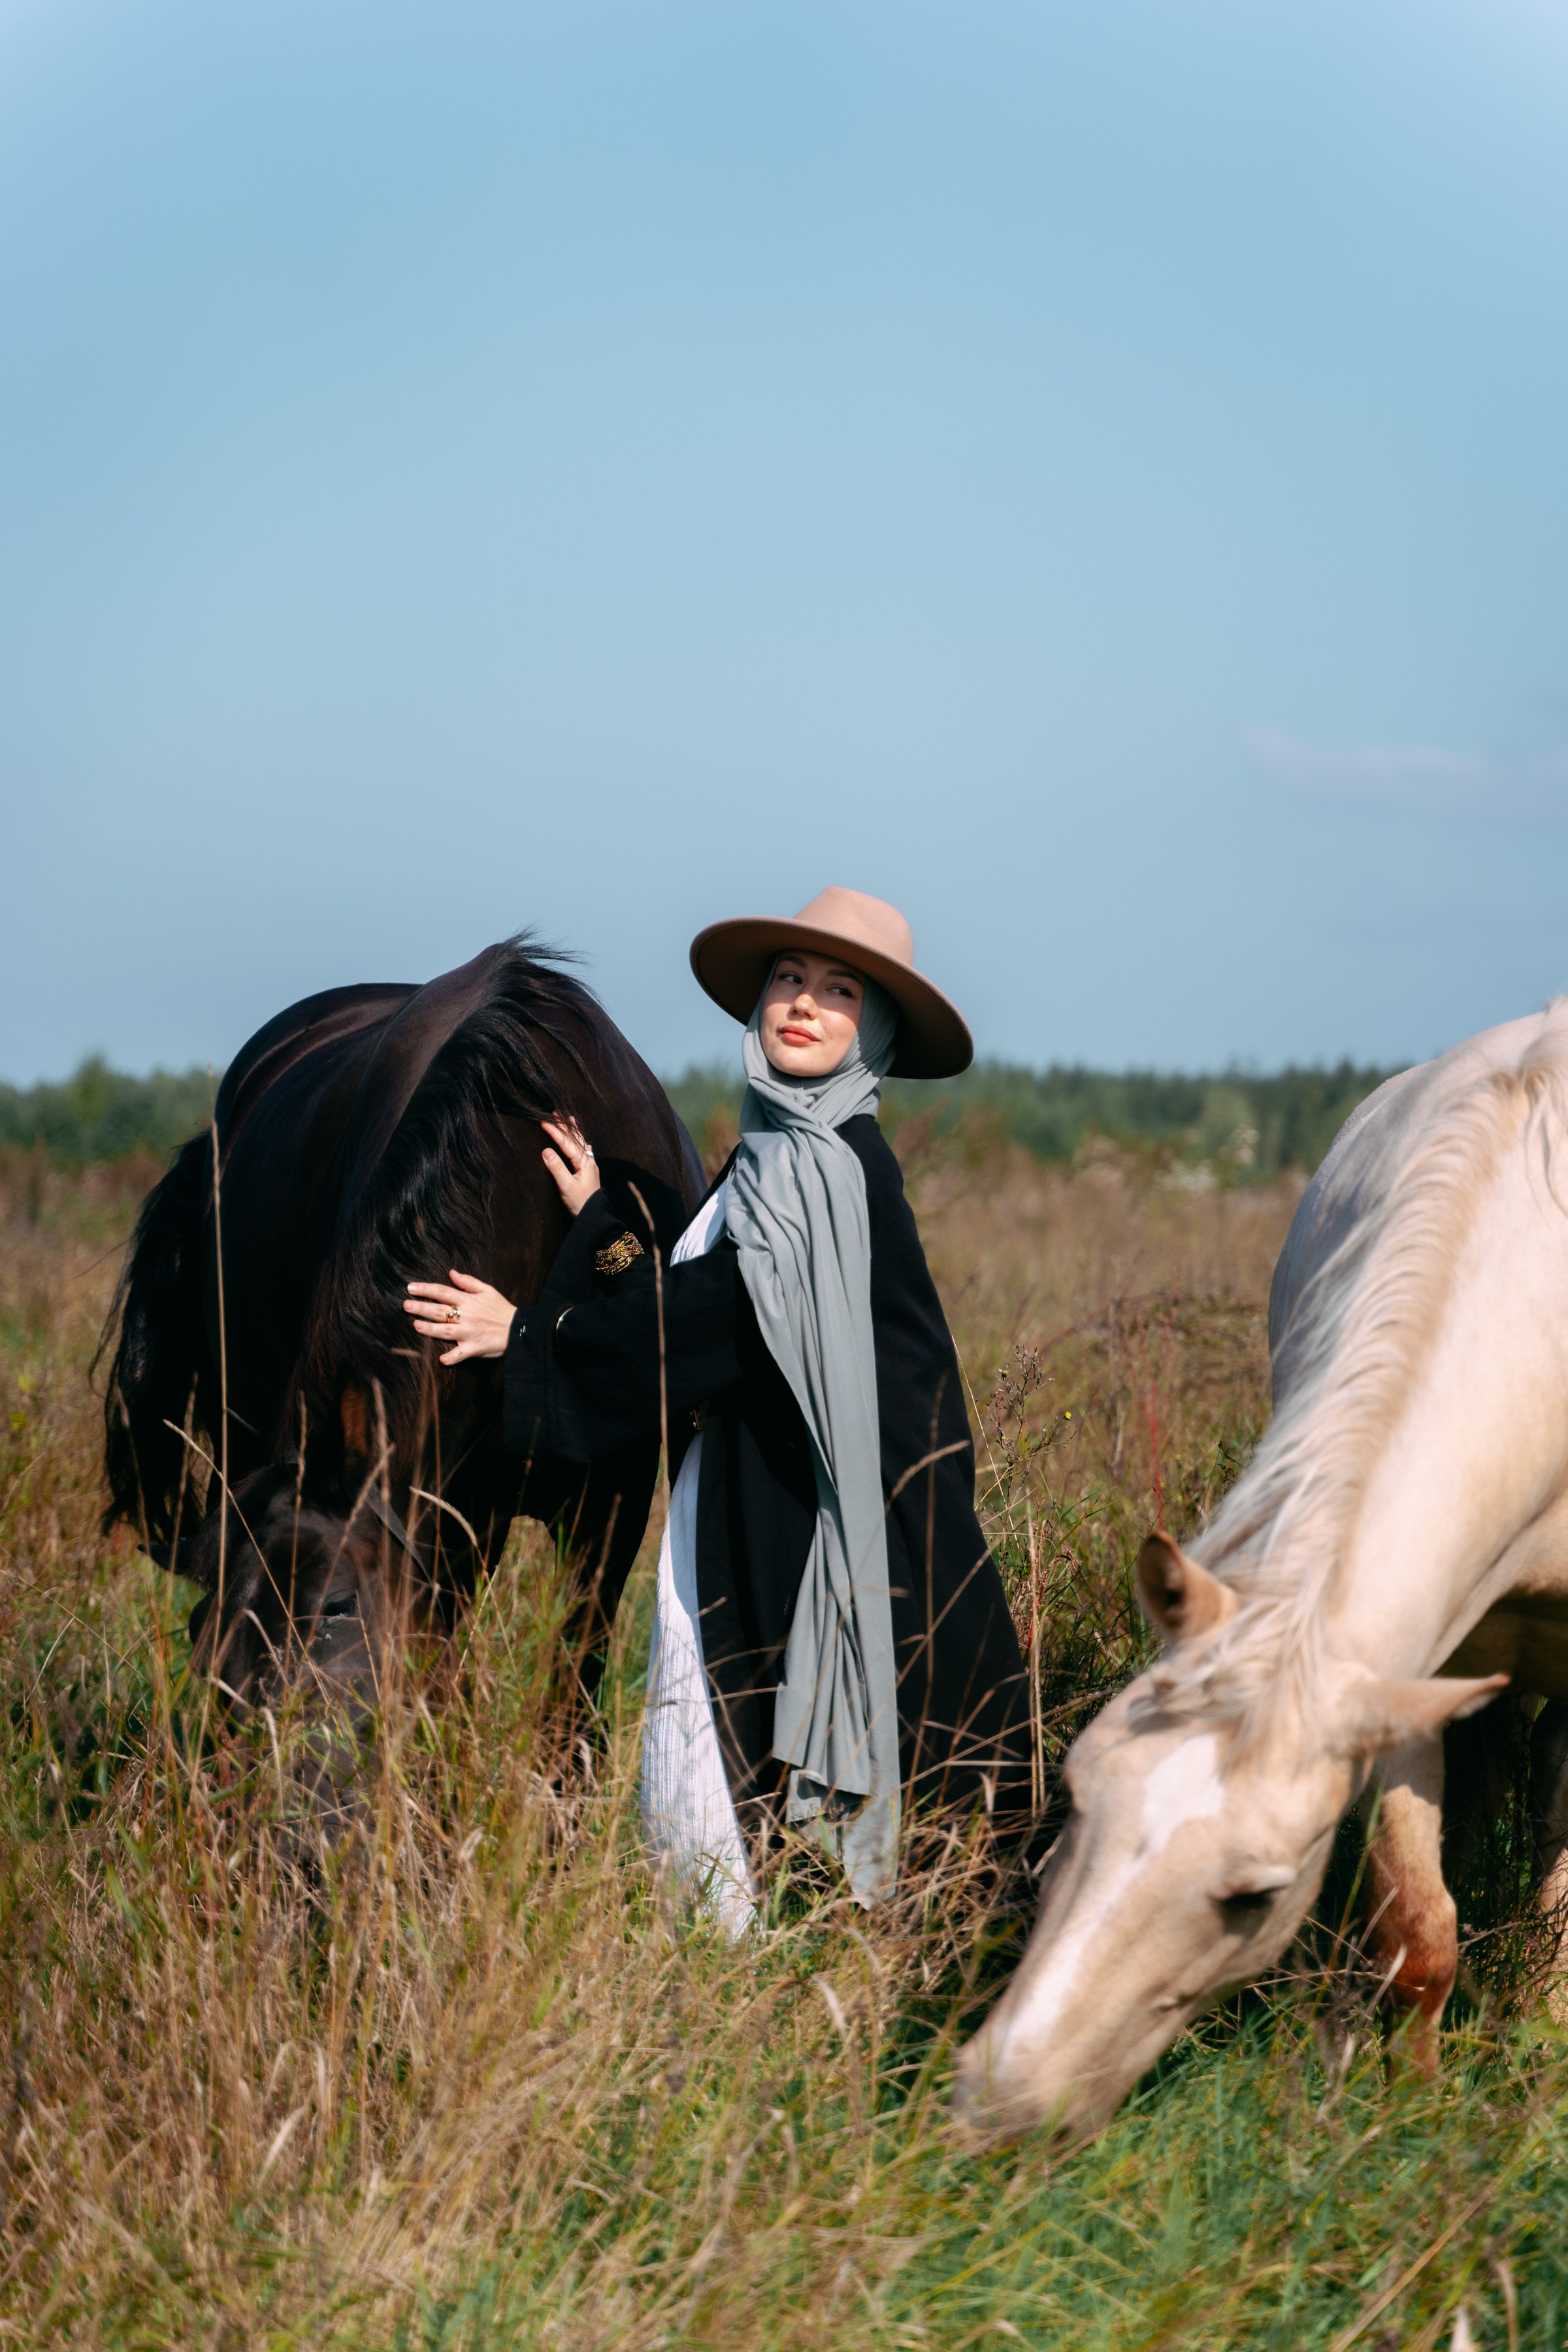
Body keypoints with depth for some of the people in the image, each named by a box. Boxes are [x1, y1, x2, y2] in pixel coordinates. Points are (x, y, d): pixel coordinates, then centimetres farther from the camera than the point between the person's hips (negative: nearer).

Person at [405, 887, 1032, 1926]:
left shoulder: (829, 1161, -14)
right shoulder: (774, 1152, 14)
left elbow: (712, 1319, -17)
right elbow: (698, 1303, 13)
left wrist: (529, 1334, -11)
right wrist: (604, 1217, 13)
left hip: (800, 1523, -9)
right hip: (742, 1522, 9)